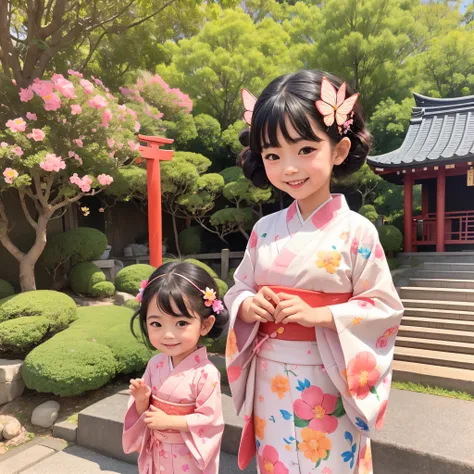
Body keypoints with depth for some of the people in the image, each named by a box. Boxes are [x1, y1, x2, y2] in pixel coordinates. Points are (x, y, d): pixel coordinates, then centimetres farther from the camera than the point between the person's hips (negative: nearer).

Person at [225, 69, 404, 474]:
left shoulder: (356, 231, -13)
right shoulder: (265, 229, -1)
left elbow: (385, 307, -10)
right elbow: (238, 291, 7)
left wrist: (318, 315, -21)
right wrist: (249, 306, -15)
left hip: (327, 385, -3)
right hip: (270, 382, 4)